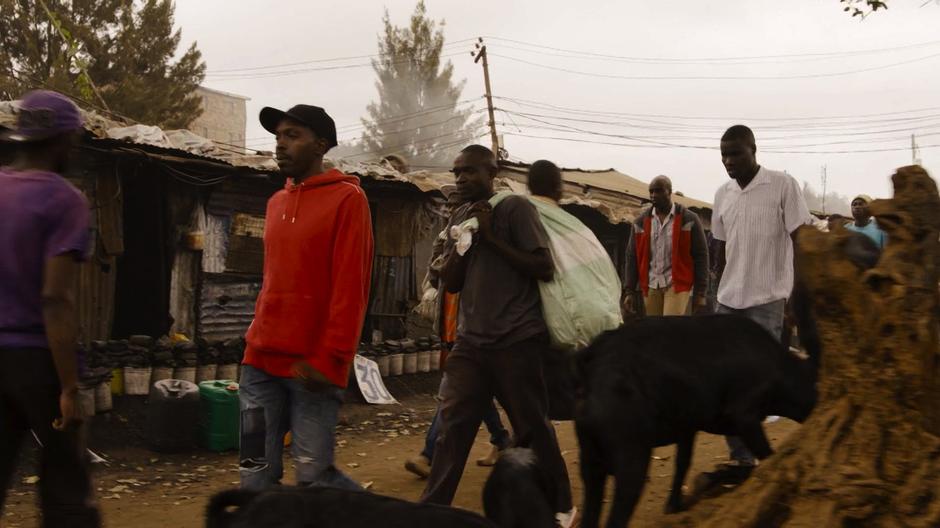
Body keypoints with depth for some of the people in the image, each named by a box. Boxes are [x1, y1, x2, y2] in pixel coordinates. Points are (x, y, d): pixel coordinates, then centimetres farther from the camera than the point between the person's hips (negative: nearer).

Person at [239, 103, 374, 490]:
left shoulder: (347, 198, -6)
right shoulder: (276, 202, 17)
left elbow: (350, 286, -12)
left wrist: (328, 357, -17)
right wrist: (257, 341, 14)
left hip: (311, 367, -7)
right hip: (261, 361, 7)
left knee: (314, 477, -4)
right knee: (256, 476, 8)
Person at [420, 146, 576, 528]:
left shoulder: (515, 208, -6)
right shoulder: (459, 217, 13)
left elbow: (545, 268, -12)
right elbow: (450, 282, 12)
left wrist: (492, 238, -14)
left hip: (516, 341, -5)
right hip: (470, 342, 5)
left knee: (532, 427, 4)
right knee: (453, 426, 2)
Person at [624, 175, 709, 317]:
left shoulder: (689, 219, -2)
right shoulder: (641, 222, 7)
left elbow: (701, 256, -2)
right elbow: (632, 257, 8)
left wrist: (700, 293, -5)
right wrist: (629, 291, 1)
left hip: (677, 284, -4)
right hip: (651, 286, 4)